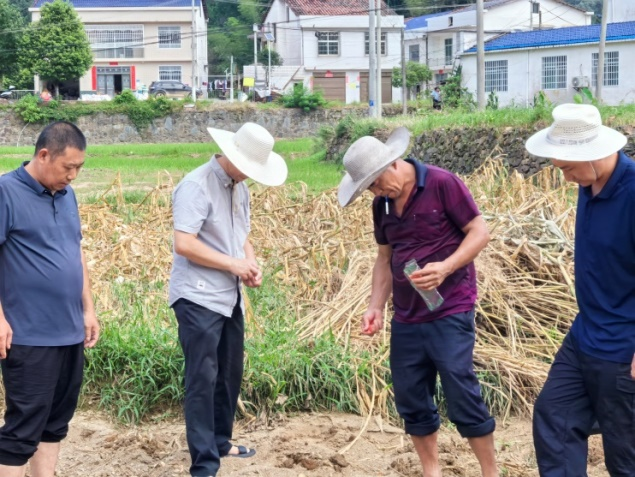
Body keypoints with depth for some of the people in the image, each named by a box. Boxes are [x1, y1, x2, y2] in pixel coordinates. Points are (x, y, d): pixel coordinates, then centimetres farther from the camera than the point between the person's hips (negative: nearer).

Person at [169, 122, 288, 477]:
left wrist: (252, 263, -1)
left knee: (230, 373, 18)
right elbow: (183, 244, -23)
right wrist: (233, 264, -18)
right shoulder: (196, 186, -16)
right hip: (199, 299, -9)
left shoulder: (240, 189, 12)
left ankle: (221, 442, 34)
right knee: (203, 379, -6)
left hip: (230, 297, 9)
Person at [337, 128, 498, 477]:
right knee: (410, 399, 9)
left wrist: (446, 267, -24)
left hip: (449, 312, -6)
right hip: (405, 317, 6)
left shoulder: (442, 184, -11)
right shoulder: (382, 204, 8)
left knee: (461, 395, -6)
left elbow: (480, 233, -10)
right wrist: (376, 306, 5)